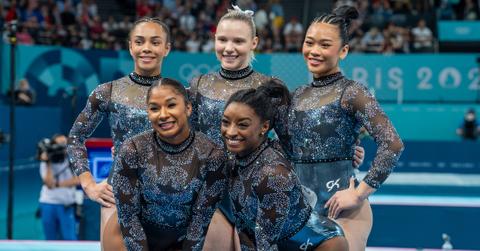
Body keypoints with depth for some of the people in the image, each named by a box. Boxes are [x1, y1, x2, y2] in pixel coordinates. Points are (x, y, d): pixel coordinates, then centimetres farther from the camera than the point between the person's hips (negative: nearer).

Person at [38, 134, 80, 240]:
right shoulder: (46, 163, 0)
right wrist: (48, 164, -18)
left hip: (66, 205, -1)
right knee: (50, 239, 8)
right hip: (48, 204, 1)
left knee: (69, 238, -8)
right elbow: (49, 184, -13)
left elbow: (77, 180, -11)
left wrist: (57, 184, -13)